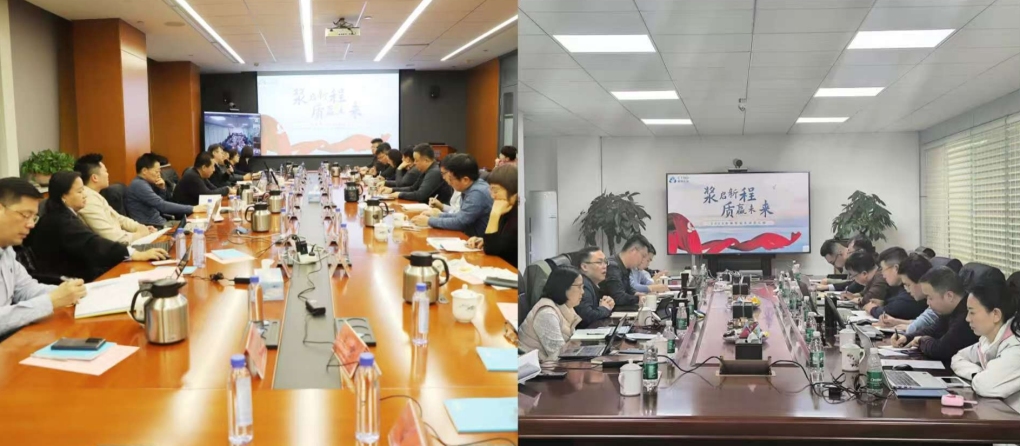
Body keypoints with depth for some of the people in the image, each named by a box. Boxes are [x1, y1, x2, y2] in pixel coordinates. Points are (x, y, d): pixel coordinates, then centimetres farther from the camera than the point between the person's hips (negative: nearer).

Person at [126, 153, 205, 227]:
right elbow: (162, 205, -24)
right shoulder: (139, 185, -16)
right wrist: (192, 209, -24)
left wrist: (162, 189, 2)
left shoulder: (144, 183, 12)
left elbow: (159, 205, 21)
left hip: (158, 223, 9)